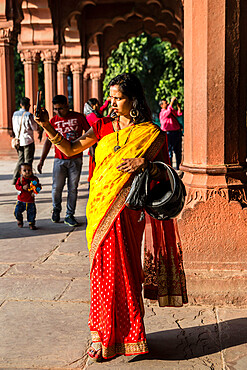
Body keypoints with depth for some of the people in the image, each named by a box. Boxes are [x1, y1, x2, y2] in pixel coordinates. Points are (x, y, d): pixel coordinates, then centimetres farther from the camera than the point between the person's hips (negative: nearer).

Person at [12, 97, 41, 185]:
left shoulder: (15, 114, 6)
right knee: (28, 161, 1)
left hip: (18, 140, 6)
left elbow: (14, 128, 13)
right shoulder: (28, 115, -14)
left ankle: (15, 179, 13)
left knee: (20, 159, 16)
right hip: (28, 141, -6)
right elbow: (34, 127, -9)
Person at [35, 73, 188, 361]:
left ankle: (119, 335, 15)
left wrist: (145, 163, -18)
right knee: (104, 268, 7)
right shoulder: (103, 126, 10)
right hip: (100, 207, 4)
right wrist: (48, 127, -6)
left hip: (126, 209, -3)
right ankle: (105, 333, 20)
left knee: (121, 269, -1)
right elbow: (70, 149, 6)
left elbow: (164, 173, 1)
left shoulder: (150, 133, 0)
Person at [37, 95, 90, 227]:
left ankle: (69, 215, 12)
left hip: (76, 159, 0)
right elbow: (48, 141, 8)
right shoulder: (53, 121, 4)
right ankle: (56, 209, 24)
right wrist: (42, 160, 3)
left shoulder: (78, 117, 0)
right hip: (59, 160, 1)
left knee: (73, 188, 3)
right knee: (57, 188, -3)